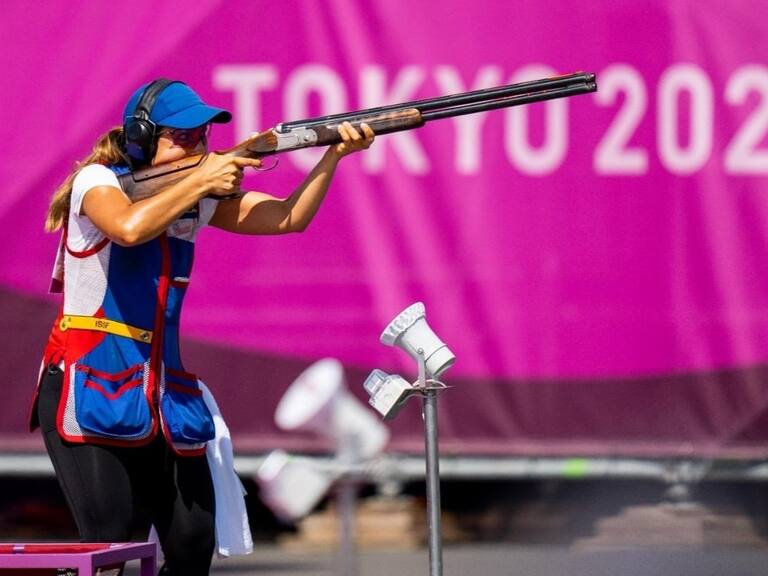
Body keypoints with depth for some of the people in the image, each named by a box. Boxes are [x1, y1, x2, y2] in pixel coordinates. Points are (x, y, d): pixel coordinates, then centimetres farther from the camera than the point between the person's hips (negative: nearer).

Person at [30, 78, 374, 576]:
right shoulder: (97, 181, -8)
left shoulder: (199, 196, 9)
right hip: (89, 386, -7)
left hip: (162, 392, 7)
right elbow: (129, 227, -30)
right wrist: (199, 180, -20)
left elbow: (289, 218, 3)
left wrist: (334, 154, -10)